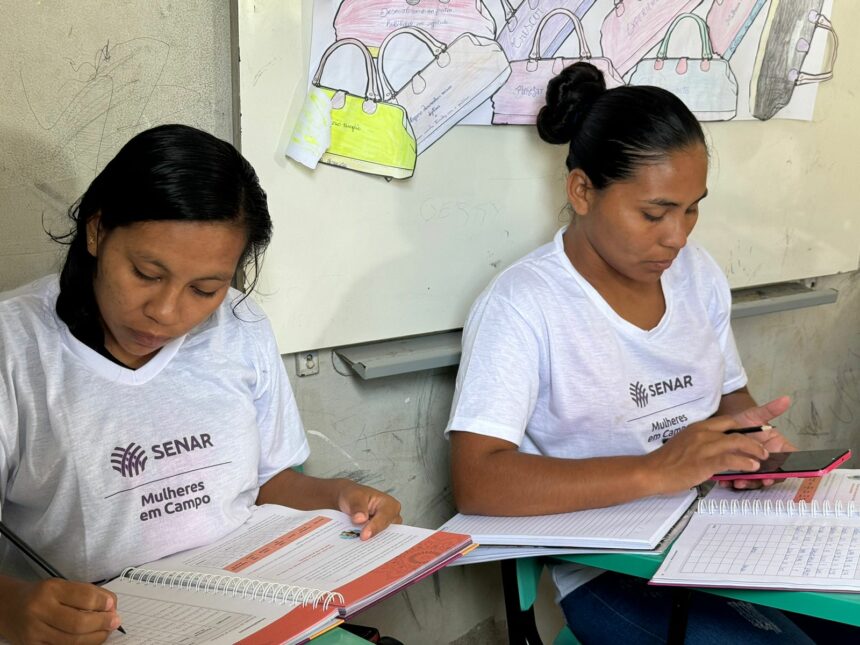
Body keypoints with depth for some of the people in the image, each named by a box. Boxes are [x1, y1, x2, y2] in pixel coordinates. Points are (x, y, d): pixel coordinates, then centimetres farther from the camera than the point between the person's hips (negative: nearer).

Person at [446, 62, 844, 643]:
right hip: (614, 575, -6)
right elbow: (477, 482, -24)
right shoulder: (522, 304, -14)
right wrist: (656, 471, -29)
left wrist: (749, 433, -6)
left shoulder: (698, 271, 7)